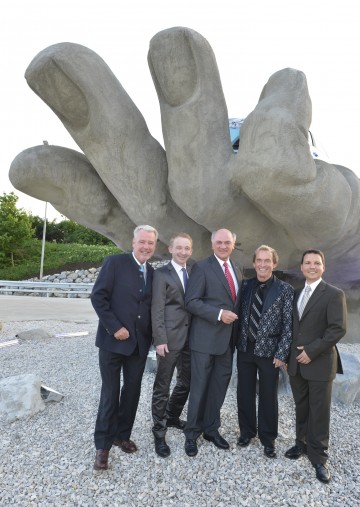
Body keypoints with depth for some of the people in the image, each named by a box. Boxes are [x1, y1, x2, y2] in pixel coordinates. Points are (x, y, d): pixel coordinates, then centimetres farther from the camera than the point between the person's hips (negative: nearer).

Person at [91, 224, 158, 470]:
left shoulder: (152, 273, 9)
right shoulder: (114, 262, -8)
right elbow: (98, 297, -13)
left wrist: (152, 335, 2)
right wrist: (115, 327, -16)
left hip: (140, 342, 5)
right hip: (113, 340, -5)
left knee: (132, 391, 14)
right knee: (110, 392, 5)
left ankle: (122, 434, 34)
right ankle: (103, 445, 22)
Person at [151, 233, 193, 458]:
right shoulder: (162, 274, -6)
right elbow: (157, 310, -11)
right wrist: (160, 339, -16)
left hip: (189, 337, 6)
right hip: (170, 338, -6)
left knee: (186, 382, 18)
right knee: (163, 386, 5)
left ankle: (172, 417, 41)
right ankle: (159, 432, 20)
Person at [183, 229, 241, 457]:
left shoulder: (236, 270, 12)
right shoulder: (202, 267, -9)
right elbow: (191, 301, -15)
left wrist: (235, 316, 3)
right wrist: (219, 314, -21)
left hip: (228, 338, 6)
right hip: (205, 338, -6)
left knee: (220, 386, 15)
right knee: (200, 387, 5)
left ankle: (211, 428, 33)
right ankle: (192, 432, 24)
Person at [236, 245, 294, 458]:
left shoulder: (285, 290, -8)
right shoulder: (246, 285, 2)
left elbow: (288, 325, -9)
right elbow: (240, 315, 8)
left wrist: (282, 354, -12)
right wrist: (237, 342, 4)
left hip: (269, 351, -3)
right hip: (245, 349, 3)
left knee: (268, 397, 11)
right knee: (245, 393, 15)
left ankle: (268, 438, 31)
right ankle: (247, 431, 36)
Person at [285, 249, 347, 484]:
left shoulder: (334, 294, -9)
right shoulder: (296, 293, 10)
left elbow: (339, 329, -16)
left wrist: (311, 351, -17)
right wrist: (288, 354, 8)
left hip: (320, 363, -5)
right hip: (296, 363, 5)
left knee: (319, 412, 6)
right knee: (301, 409, 17)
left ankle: (319, 457, 21)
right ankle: (302, 444, 35)